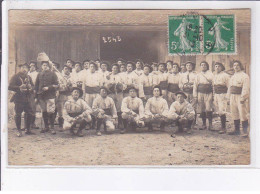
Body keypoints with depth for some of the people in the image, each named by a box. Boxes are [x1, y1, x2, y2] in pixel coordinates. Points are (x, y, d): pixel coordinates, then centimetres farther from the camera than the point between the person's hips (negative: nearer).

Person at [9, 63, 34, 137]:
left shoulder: (28, 77, 15)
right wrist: (19, 88, -22)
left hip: (27, 98, 6)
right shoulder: (15, 77, -4)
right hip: (18, 98, -5)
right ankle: (19, 130, 8)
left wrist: (30, 87, -2)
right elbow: (10, 86, -12)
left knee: (29, 114, 6)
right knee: (18, 114, -3)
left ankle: (27, 129, 20)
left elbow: (32, 85, 21)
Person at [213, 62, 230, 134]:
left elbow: (229, 86, -9)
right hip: (216, 94, 8)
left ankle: (223, 128, -9)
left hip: (222, 95, -8)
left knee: (222, 111, -13)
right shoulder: (215, 76, 16)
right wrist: (214, 94, 19)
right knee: (219, 112, 9)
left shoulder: (225, 75, -7)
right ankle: (222, 127, 17)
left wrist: (227, 96, -13)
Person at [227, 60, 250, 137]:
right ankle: (237, 130, 20)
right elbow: (230, 88, 21)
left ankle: (245, 131, -5)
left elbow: (245, 88, -15)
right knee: (235, 114, 11)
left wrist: (242, 98, -21)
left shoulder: (244, 76, -7)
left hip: (241, 97, -8)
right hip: (233, 97, 8)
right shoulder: (232, 77, 18)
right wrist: (229, 98, 14)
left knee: (243, 115, -9)